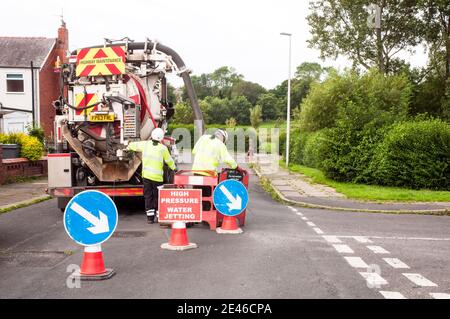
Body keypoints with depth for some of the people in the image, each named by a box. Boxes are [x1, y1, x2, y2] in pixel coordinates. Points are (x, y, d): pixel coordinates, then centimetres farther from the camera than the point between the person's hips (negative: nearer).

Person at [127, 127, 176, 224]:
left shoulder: (145, 144, 2)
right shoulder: (163, 148, -5)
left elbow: (133, 145, 18)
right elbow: (169, 160, 6)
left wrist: (128, 148, 41)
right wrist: (174, 168, 25)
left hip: (146, 175, 2)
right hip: (157, 176, -2)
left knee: (148, 196, 9)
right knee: (157, 197, 8)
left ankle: (150, 217, 8)